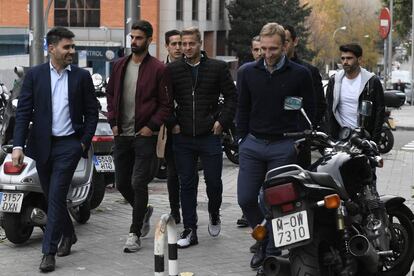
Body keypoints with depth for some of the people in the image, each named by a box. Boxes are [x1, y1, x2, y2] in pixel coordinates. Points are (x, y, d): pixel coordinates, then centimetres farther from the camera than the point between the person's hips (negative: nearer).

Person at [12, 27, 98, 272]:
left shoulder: (82, 76, 2)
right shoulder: (35, 75, 2)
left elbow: (92, 113, 5)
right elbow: (24, 112, -1)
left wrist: (85, 142, -4)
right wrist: (18, 145, -10)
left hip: (69, 144, -2)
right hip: (43, 144, 2)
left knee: (56, 196, -10)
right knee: (52, 195, 13)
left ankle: (49, 251, -6)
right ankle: (68, 234, 36)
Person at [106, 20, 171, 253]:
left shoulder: (158, 69, -6)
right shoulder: (120, 66, 10)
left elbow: (166, 104, -5)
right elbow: (111, 96, 18)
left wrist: (151, 126, -13)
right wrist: (113, 122, 6)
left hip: (144, 135, -6)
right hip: (121, 135, 6)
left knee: (138, 183, -9)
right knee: (122, 183, 11)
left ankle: (135, 234, 2)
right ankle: (144, 211, 39)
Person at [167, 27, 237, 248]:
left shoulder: (217, 68, 0)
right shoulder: (173, 70, 4)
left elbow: (232, 97, 5)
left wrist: (222, 121, -4)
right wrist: (172, 123, 2)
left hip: (210, 136, -1)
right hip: (182, 137, 1)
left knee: (213, 181, 4)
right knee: (187, 184, 5)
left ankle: (214, 214, 33)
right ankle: (189, 230, 11)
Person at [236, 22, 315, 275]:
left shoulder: (300, 74, -3)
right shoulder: (248, 72, 4)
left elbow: (309, 112, 4)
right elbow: (243, 110, 11)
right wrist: (243, 140, 6)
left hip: (284, 147, -3)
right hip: (253, 145, 3)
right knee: (246, 199, 1)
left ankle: (271, 256, 11)